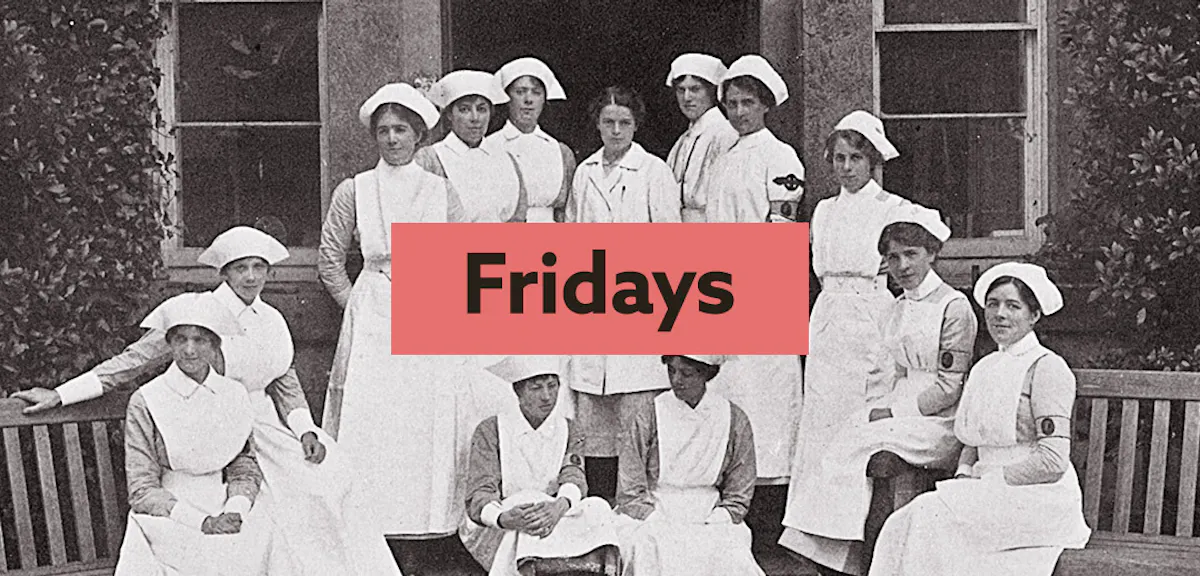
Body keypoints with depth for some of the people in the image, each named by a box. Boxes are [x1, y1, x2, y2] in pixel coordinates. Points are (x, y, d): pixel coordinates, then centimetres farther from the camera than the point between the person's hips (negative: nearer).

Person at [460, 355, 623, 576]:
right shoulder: (491, 431, -2)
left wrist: (560, 506, -34)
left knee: (597, 509, -24)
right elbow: (478, 498, -11)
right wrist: (503, 518, -35)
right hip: (495, 531, -3)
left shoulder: (568, 431, 9)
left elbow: (574, 477, -8)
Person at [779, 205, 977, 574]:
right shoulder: (900, 308, 17)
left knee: (858, 445, -24)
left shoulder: (954, 306, -8)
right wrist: (887, 408, 2)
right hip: (904, 411, 7)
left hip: (941, 423, -7)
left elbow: (950, 386, -11)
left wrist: (893, 412, -14)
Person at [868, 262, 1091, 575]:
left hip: (1038, 501, -7)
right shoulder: (984, 367, 17)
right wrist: (964, 476, 0)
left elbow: (1053, 461, -15)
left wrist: (987, 479, -12)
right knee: (904, 525, -17)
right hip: (992, 495, 7)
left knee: (934, 516, -25)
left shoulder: (1046, 368, -8)